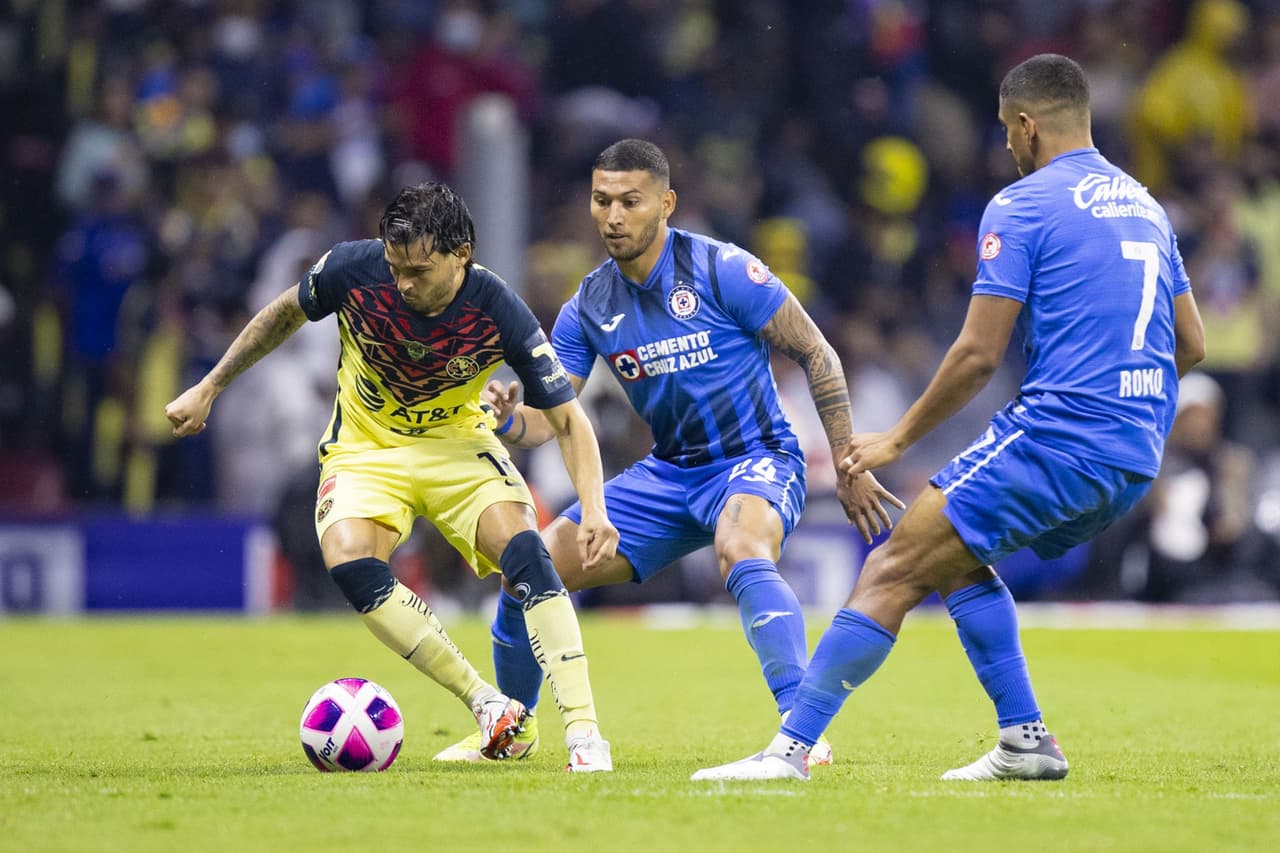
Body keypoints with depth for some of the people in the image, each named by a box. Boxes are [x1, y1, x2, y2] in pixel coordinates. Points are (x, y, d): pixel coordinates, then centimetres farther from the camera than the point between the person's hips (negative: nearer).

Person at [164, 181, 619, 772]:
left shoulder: (499, 313, -25)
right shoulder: (352, 269, -23)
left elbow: (568, 420, -18)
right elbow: (286, 314, 1)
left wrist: (594, 512, -33)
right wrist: (208, 389, 6)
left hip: (457, 441, -1)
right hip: (365, 448, 1)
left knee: (525, 552, -27)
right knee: (350, 564, -28)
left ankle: (583, 732, -24)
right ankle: (485, 703, -20)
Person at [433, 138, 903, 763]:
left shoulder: (723, 271, -15)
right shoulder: (588, 308, 0)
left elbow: (816, 355, -9)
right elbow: (546, 417, -3)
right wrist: (507, 419, -28)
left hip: (755, 460, -6)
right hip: (669, 473, 6)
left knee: (741, 552, -40)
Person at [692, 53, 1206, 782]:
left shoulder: (1022, 207, -6)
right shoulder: (1144, 204, 17)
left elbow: (979, 353, -10)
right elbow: (1191, 345, 21)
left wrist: (900, 438, 1)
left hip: (1058, 434, -8)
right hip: (1139, 457, 8)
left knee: (895, 571, -7)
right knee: (955, 555, 24)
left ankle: (792, 748, -13)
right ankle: (1026, 741, 17)